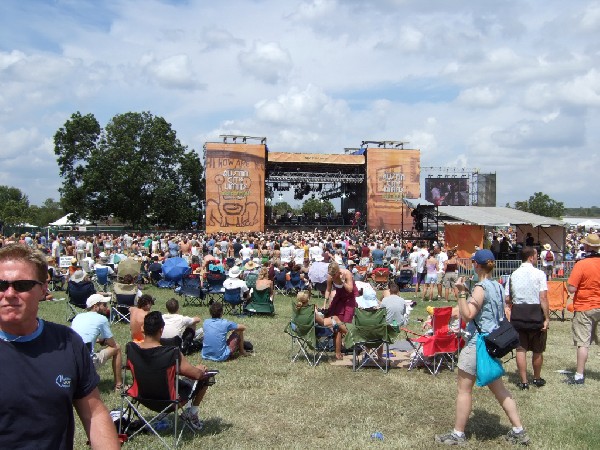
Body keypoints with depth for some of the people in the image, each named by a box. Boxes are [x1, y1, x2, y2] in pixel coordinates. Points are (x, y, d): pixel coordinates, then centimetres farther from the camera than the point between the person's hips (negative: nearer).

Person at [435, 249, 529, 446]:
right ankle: (519, 431, 19)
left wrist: (461, 293, -23)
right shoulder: (498, 287, 9)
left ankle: (458, 434, 9)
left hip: (478, 343, -9)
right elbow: (504, 317, 17)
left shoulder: (481, 288, -17)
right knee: (498, 388, 16)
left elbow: (467, 315, -21)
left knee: (464, 389, 1)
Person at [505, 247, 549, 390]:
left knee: (521, 349, 8)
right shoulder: (539, 274, -8)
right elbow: (543, 298, -14)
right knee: (537, 350, 15)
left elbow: (507, 299, 2)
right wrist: (547, 318, -11)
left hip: (517, 315, 3)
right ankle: (537, 379, 31)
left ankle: (524, 381, 11)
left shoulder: (513, 275, 3)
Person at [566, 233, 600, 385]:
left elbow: (571, 289, -19)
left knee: (582, 343, -2)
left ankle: (579, 376, 2)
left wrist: (569, 280, 0)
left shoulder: (581, 264, -16)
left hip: (584, 308, -5)